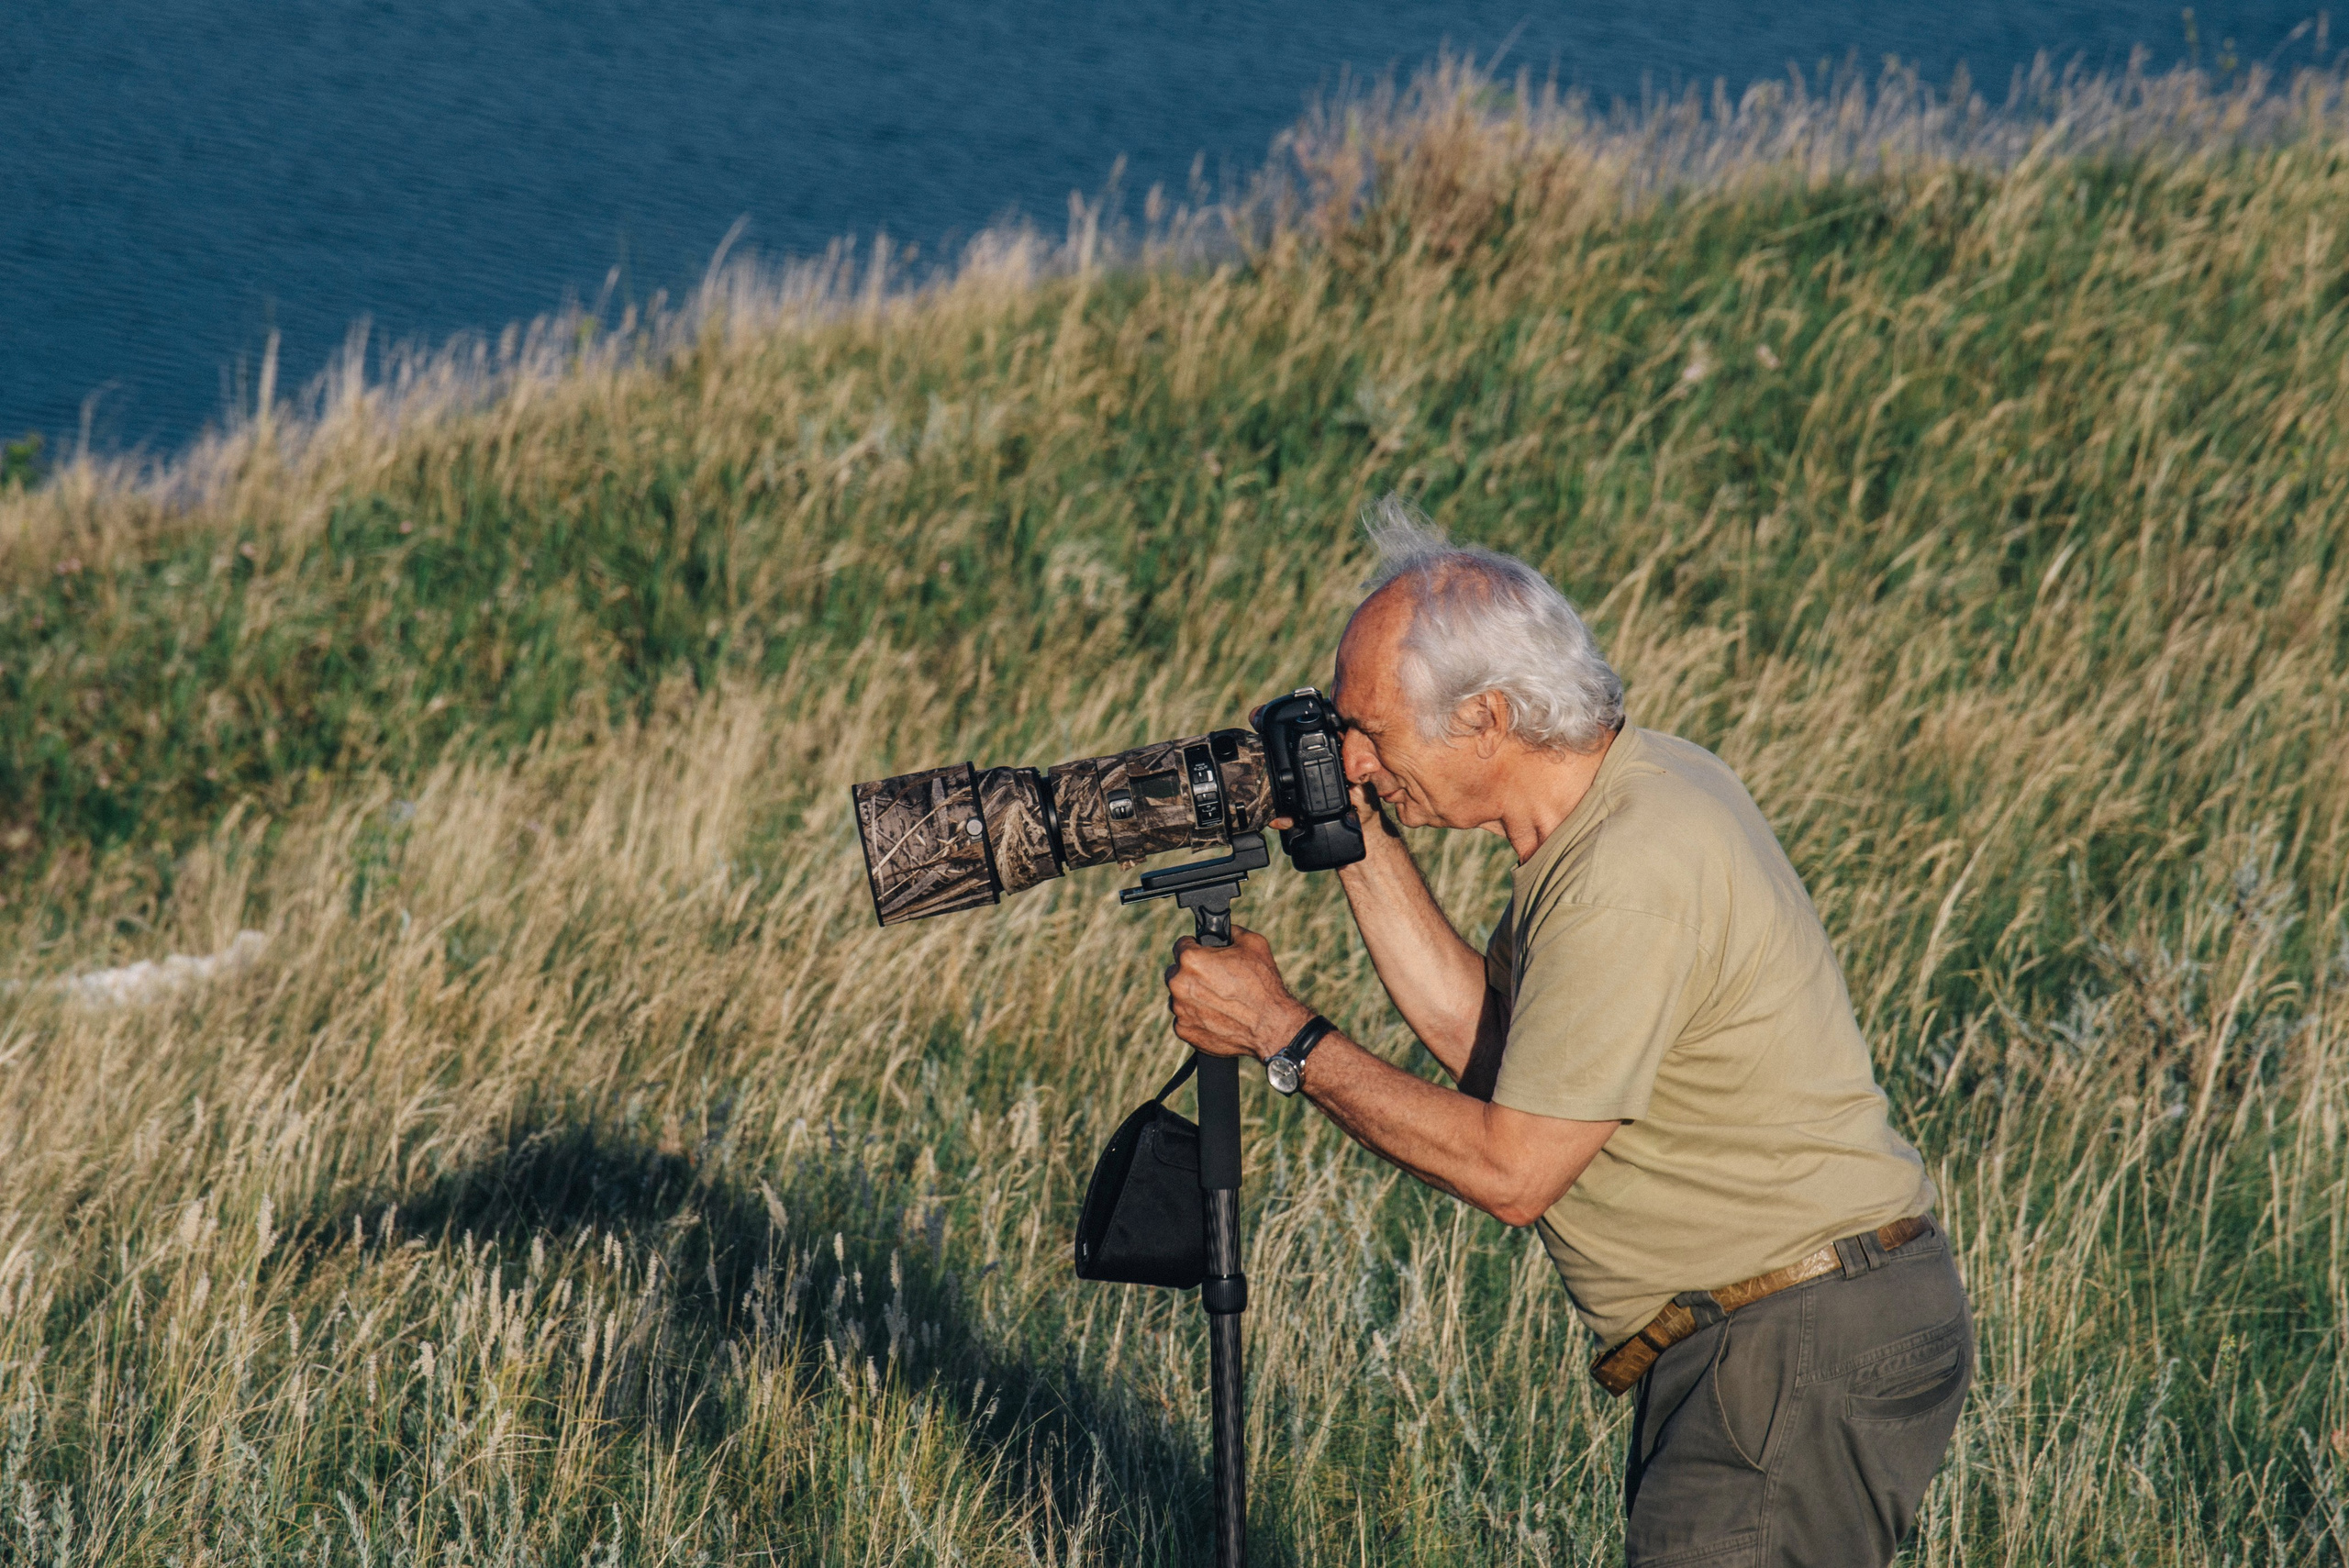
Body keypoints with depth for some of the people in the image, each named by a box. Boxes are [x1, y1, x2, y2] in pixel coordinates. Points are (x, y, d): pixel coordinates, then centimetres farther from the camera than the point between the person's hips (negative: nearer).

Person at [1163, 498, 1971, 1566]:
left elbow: (1509, 1170, -19)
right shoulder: (1627, 787, 6)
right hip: (1743, 1340, 10)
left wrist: (1282, 1035, -11)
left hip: (1804, 1350, -10)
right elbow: (1484, 1037, 13)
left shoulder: (1631, 873, -23)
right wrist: (1359, 839, 7)